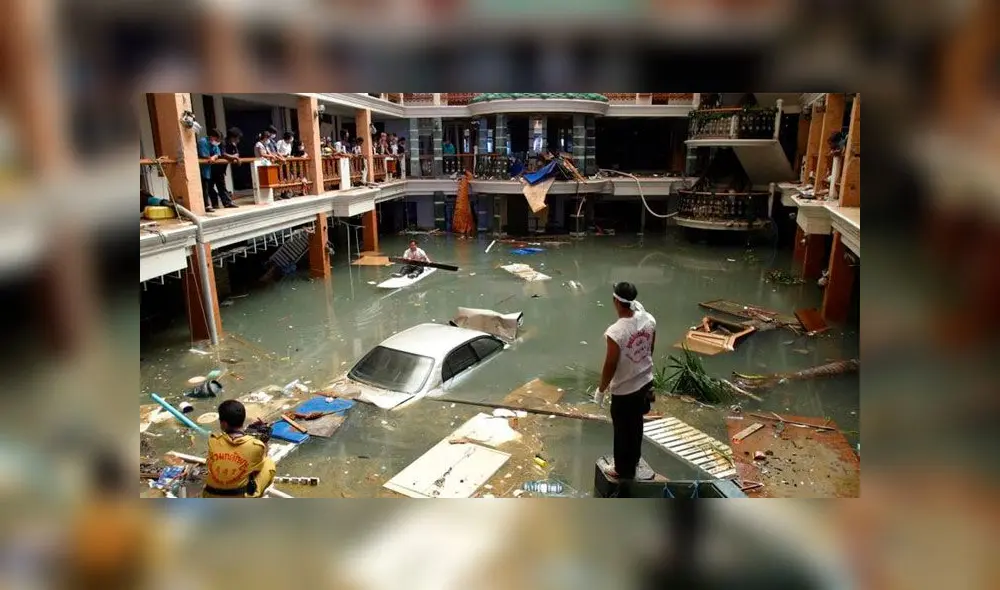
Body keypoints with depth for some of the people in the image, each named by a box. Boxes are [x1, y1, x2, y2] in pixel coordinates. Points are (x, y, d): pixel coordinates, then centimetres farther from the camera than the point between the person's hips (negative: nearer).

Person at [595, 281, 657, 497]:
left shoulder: (615, 332, -30)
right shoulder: (649, 320, -10)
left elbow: (610, 366, -21)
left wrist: (601, 390, -5)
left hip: (624, 390, -7)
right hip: (645, 382, 7)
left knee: (623, 432, 13)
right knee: (636, 427, 25)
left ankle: (623, 472, 29)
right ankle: (632, 464, 45)